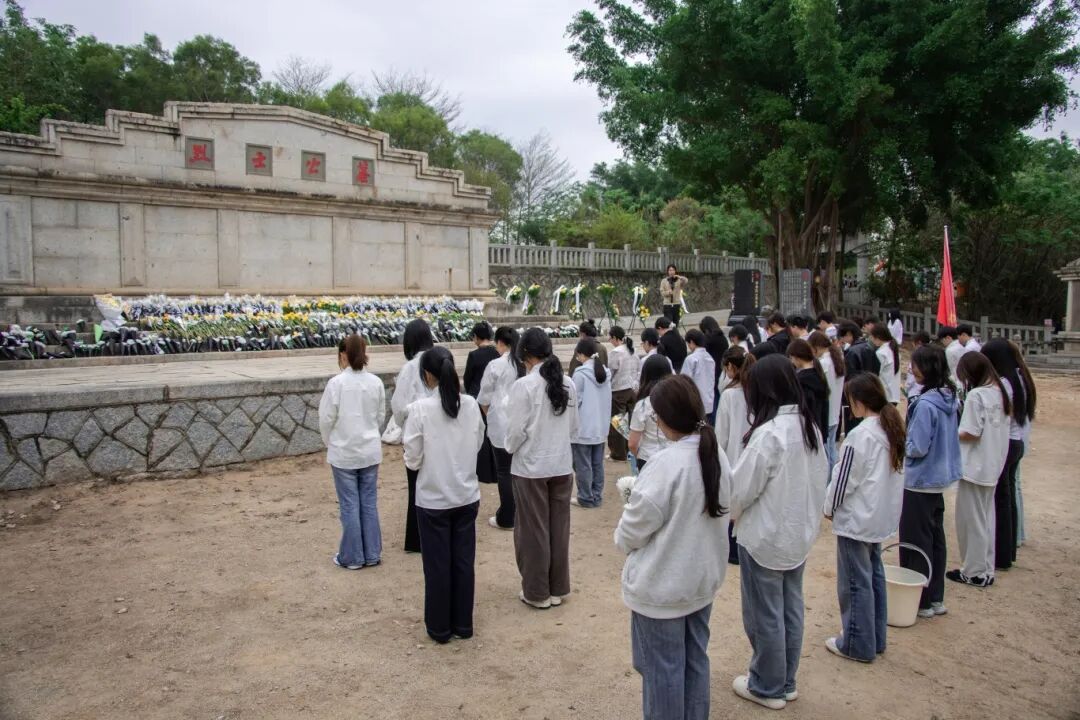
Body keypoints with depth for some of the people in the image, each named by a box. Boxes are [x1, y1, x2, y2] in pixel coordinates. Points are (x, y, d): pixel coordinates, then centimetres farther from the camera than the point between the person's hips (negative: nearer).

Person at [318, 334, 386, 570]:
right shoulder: (376, 382, -3)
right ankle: (372, 554, 21)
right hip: (371, 451, 4)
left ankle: (352, 557, 16)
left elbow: (326, 418, -9)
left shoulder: (336, 382, -15)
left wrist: (328, 442, 9)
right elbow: (381, 416, 5)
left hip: (344, 453, -4)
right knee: (370, 503, 13)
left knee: (350, 506, 6)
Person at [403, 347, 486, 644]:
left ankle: (440, 628, 24)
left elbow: (413, 460, -12)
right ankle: (463, 624, 27)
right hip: (467, 496, 4)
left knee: (437, 565, 11)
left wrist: (407, 447, 7)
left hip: (433, 499, -3)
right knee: (464, 561, 15)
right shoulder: (471, 405, -5)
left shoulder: (421, 408, -17)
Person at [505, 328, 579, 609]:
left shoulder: (524, 385, -16)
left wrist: (510, 448, 5)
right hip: (562, 465, 5)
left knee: (534, 530, 8)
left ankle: (537, 591, 20)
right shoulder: (568, 383, 0)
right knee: (559, 528, 14)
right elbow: (574, 427, 6)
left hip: (531, 467, -5)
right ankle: (557, 588, 26)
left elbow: (516, 430, -14)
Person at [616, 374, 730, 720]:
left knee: (663, 668, 11)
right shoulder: (718, 456, -3)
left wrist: (622, 539, 2)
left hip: (662, 585, -8)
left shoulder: (667, 464, -27)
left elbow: (634, 530, -19)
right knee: (695, 660, 22)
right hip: (703, 576, 8)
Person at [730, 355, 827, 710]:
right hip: (800, 534, 8)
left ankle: (767, 687, 25)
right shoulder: (809, 426, -1)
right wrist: (805, 515, 17)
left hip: (765, 538, -8)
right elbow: (818, 478, 8)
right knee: (791, 609, 19)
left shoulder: (769, 433, -25)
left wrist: (729, 513, 1)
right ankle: (786, 681, 35)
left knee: (765, 615, 9)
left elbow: (741, 489, -19)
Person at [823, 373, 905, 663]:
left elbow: (844, 478, -17)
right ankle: (875, 638, 30)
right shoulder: (893, 429, 3)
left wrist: (829, 507, -2)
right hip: (882, 516, 9)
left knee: (856, 581, 3)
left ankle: (858, 644, 15)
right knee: (874, 574, 19)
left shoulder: (860, 435, -23)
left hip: (856, 518, -9)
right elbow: (892, 472, 12)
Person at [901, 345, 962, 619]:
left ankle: (921, 601, 16)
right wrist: (905, 440, 10)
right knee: (935, 538, 18)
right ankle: (936, 598, 29)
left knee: (916, 542, 5)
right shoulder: (950, 397, 3)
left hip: (921, 481, -9)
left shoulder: (925, 404, -25)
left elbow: (918, 448, -23)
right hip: (941, 477, 9)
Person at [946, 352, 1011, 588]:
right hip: (993, 466, 8)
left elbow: (971, 434, -21)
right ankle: (986, 569, 26)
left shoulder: (976, 395, -19)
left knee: (971, 520, 3)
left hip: (975, 467, -8)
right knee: (986, 517, 17)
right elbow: (1001, 428, 11)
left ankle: (974, 572, 13)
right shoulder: (1000, 392, 7)